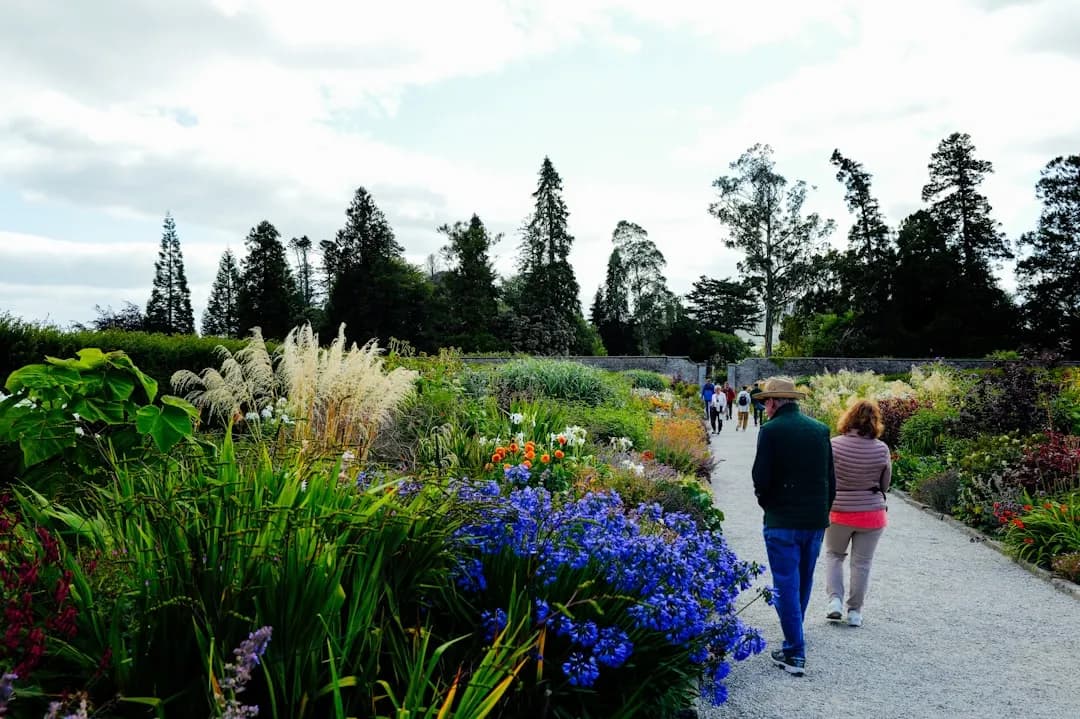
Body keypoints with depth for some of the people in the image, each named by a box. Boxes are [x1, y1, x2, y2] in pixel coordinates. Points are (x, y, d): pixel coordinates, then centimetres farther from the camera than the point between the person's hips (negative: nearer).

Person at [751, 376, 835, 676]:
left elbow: (761, 479, -13)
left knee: (786, 585, 1)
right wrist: (822, 512, 16)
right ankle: (794, 639, 37)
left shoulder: (771, 430, -12)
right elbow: (831, 479, 8)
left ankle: (795, 653, 2)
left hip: (781, 522, -6)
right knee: (803, 582, 20)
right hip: (816, 521, 6)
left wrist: (766, 503, 6)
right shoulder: (820, 430, 5)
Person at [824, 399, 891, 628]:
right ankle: (855, 612, 19)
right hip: (871, 514, 1)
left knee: (833, 556, 21)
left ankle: (835, 600, 9)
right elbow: (885, 485, 1)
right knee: (862, 563, 12)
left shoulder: (834, 445, -15)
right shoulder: (881, 449, -11)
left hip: (838, 512, 0)